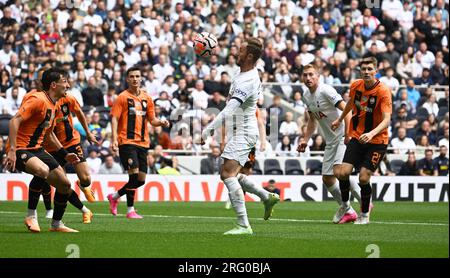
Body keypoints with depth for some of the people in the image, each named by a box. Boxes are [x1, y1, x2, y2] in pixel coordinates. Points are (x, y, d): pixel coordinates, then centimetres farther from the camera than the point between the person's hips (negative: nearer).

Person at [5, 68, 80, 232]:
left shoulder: (54, 105, 13)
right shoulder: (38, 100, -17)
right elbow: (14, 121, -24)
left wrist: (65, 154, 20)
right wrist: (12, 150, -30)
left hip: (37, 149, 10)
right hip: (20, 149, -10)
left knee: (65, 184, 7)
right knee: (43, 170, -37)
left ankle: (56, 224, 25)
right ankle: (31, 216, -21)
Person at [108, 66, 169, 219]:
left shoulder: (147, 98, 13)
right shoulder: (123, 97, -1)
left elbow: (152, 120, 18)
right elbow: (114, 118, -7)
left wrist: (161, 122, -5)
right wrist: (114, 139, -19)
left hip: (142, 143, 6)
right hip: (126, 142, -6)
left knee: (141, 180, 4)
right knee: (134, 175, -17)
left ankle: (114, 196, 24)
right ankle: (130, 210, -7)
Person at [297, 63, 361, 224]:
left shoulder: (325, 91, -16)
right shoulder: (306, 95, 10)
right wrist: (305, 139, 15)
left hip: (344, 137, -9)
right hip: (330, 141, 9)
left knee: (338, 171, -24)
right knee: (327, 179, 4)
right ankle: (348, 211, 17)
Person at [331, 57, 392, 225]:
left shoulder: (383, 91, -19)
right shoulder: (356, 86, -3)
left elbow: (386, 119, -28)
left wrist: (372, 133, -44)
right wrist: (340, 120, 33)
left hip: (377, 140, -4)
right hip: (357, 137, 4)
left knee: (363, 178, -11)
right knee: (343, 173, -11)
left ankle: (365, 214, 13)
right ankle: (345, 205, 16)